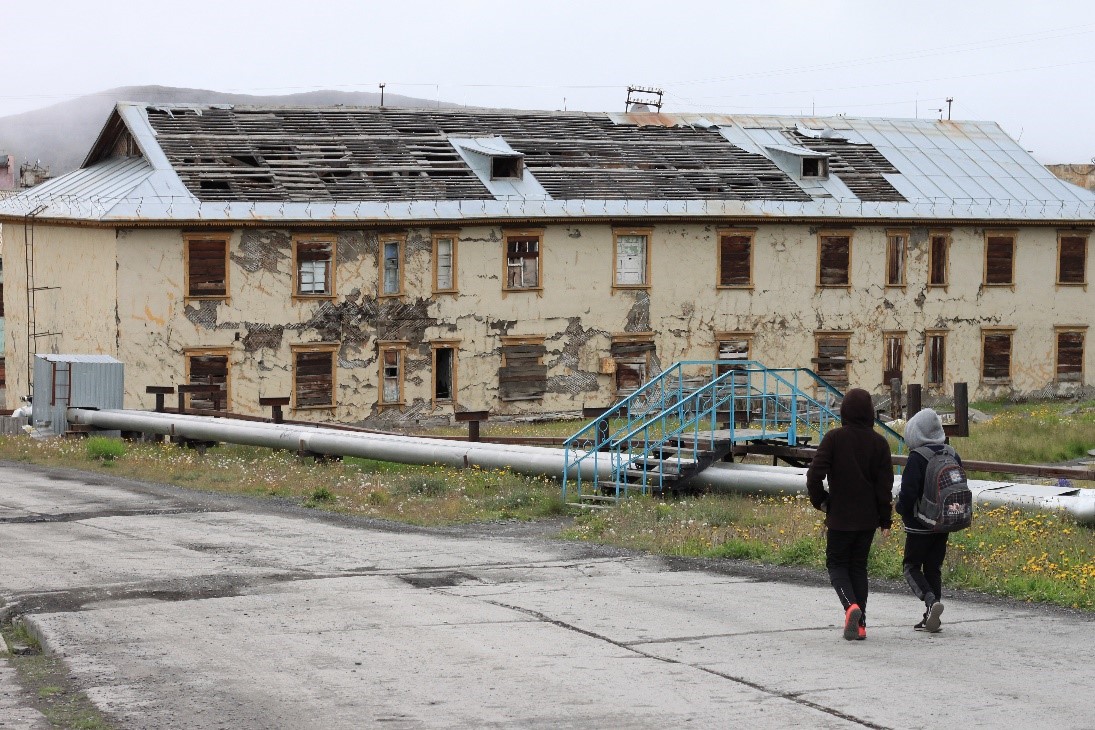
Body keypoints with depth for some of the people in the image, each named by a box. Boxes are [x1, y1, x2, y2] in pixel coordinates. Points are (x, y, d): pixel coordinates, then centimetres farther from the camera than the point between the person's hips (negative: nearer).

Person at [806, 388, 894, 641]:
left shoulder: (834, 438, -10)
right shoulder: (879, 443, -1)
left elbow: (814, 474, -14)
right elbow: (885, 485, -1)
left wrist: (820, 501, 3)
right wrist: (886, 520, 6)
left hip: (839, 517, -3)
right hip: (868, 518, 3)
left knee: (837, 564, 10)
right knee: (858, 566, 14)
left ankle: (851, 606, -17)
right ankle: (859, 624, 9)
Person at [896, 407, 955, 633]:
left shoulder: (917, 458, -16)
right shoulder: (952, 456, 5)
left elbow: (908, 491, -17)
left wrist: (902, 510, 1)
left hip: (920, 524, -6)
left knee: (911, 566, 5)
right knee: (933, 568, 13)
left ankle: (931, 600, -19)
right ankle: (931, 619, 11)